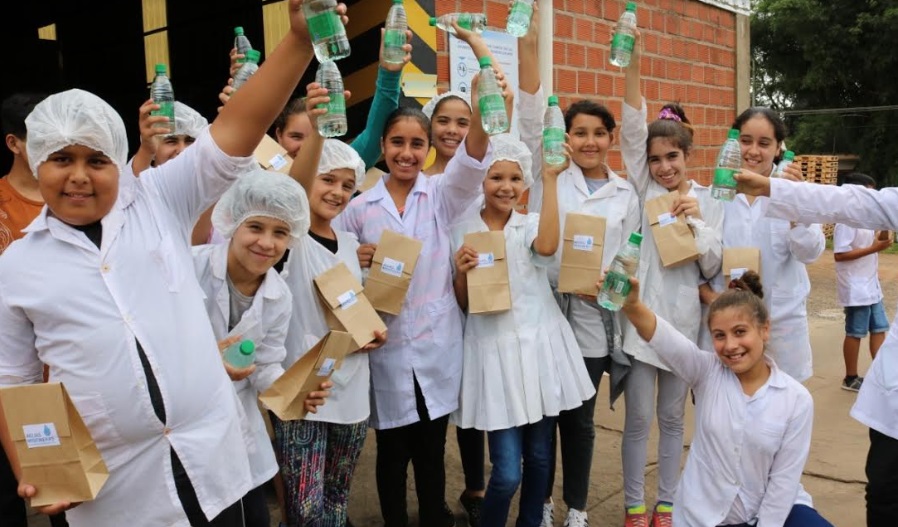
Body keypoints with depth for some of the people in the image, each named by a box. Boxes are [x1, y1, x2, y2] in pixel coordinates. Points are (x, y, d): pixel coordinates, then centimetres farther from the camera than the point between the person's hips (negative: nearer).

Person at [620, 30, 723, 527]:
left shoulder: (708, 201, 4)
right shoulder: (643, 188, 1)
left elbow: (712, 267, 0)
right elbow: (632, 132, -12)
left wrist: (697, 222, -16)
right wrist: (632, 65, -21)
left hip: (684, 319, 1)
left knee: (672, 418, 13)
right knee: (638, 419, 5)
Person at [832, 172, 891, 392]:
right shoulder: (846, 220, -18)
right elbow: (839, 254, -25)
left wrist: (882, 238, -1)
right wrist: (874, 248, -22)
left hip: (871, 287, 9)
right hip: (856, 289, -9)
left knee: (879, 329, 13)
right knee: (855, 333, 2)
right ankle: (851, 378, 14)